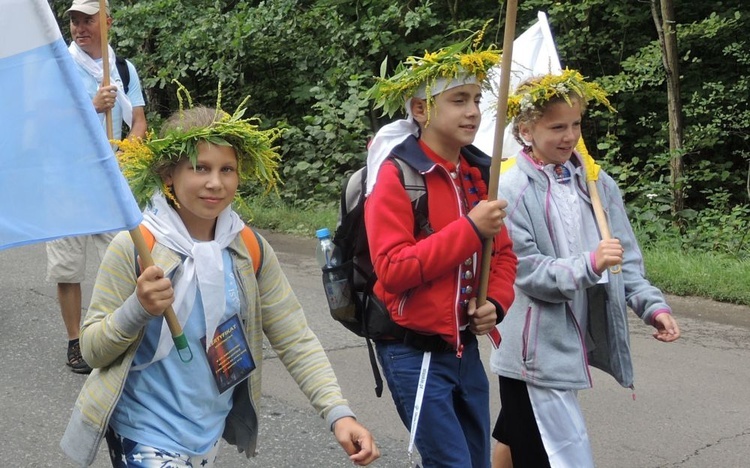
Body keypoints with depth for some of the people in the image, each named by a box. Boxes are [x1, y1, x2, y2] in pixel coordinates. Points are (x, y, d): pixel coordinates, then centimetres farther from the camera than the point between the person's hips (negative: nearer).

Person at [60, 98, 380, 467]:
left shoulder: (250, 250, -4)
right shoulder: (133, 247, -15)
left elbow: (295, 339, -4)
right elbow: (92, 350, -9)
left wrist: (339, 413, -16)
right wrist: (138, 309, -28)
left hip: (210, 432, 4)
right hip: (145, 435, -4)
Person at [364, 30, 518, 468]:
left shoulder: (478, 172, 7)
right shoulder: (396, 173, -14)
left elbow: (503, 253, 14)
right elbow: (393, 269, -22)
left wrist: (495, 303, -5)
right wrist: (470, 229, -24)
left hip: (465, 347, 7)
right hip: (416, 353, -7)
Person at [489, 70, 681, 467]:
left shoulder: (597, 183, 5)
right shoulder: (511, 191, -13)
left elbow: (626, 257, 7)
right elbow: (525, 270, -17)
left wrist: (651, 304, -7)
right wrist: (589, 264, -28)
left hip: (575, 343, 6)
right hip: (536, 351, -6)